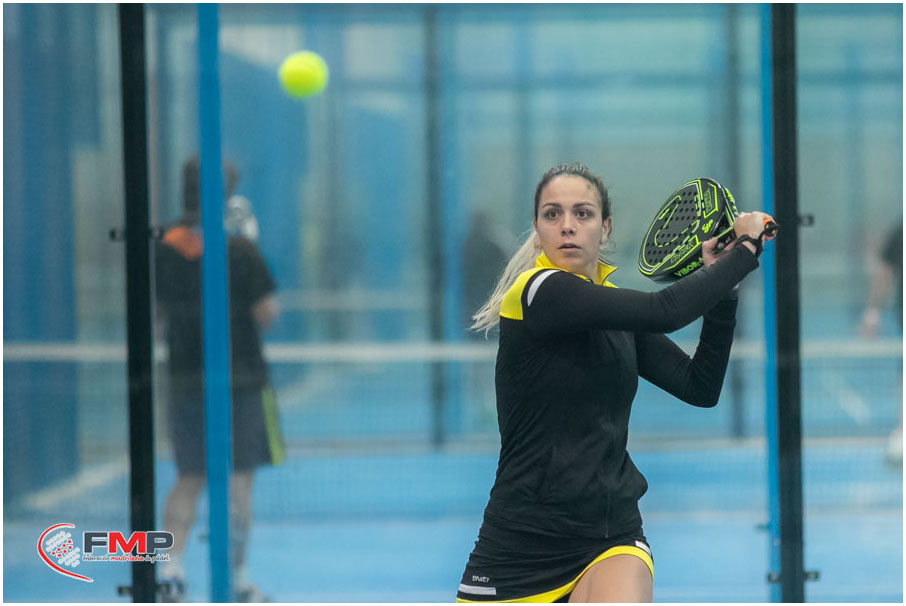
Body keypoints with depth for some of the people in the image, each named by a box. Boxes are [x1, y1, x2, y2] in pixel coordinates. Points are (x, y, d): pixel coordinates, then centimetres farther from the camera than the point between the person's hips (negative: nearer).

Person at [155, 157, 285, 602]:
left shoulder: (162, 250, 0)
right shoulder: (239, 249, -11)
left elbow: (155, 311, 9)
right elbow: (268, 310, -11)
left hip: (184, 379, 4)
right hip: (241, 378, -4)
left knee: (188, 479, 14)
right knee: (238, 478, 5)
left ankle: (172, 566, -2)